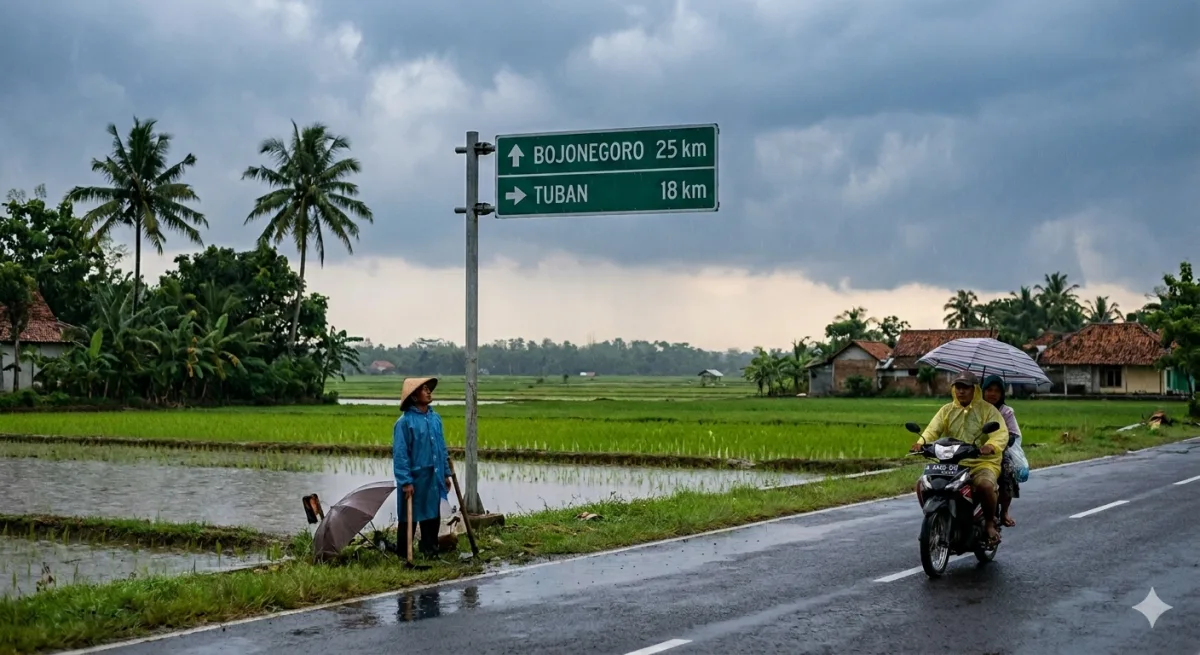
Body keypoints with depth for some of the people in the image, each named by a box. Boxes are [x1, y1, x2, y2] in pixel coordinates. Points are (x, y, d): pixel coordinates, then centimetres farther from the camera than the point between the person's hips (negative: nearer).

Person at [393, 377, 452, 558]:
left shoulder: (435, 418, 7)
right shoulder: (405, 421, -13)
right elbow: (399, 453, -15)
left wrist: (446, 473, 14)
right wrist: (405, 481, -18)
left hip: (434, 478, 6)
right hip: (415, 479, -6)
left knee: (432, 517, 13)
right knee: (409, 518, 4)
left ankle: (430, 551, 25)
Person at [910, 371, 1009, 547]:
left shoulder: (987, 410, 2)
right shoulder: (947, 410, 14)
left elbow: (1001, 433, -13)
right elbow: (933, 429, 0)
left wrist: (991, 446, -36)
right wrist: (922, 442, -23)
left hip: (982, 463, -4)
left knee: (985, 485, -36)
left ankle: (990, 523, -10)